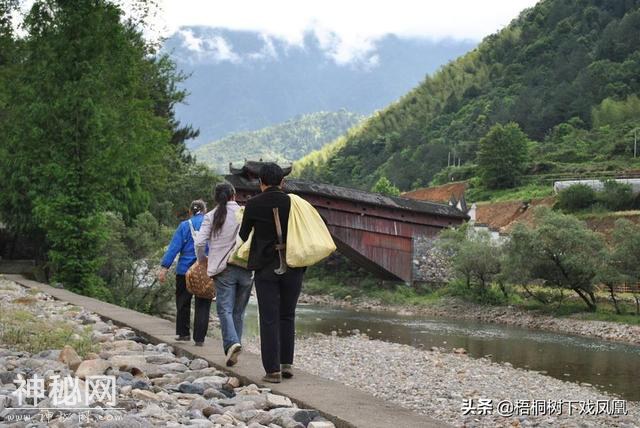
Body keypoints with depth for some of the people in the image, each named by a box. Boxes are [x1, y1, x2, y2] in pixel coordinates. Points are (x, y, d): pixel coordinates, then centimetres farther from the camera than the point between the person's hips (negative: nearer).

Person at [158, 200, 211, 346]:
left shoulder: (184, 225, -2)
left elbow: (174, 247, -7)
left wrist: (164, 268, -8)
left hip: (185, 269, 0)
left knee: (183, 302, 15)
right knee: (202, 305, 3)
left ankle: (183, 333, 23)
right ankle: (199, 338, -1)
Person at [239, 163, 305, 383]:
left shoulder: (254, 204, -7)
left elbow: (243, 235, 4)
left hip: (266, 267, -2)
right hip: (292, 266, 2)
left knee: (269, 319, 1)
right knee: (287, 316, 15)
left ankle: (273, 370, 0)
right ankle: (286, 363, 16)